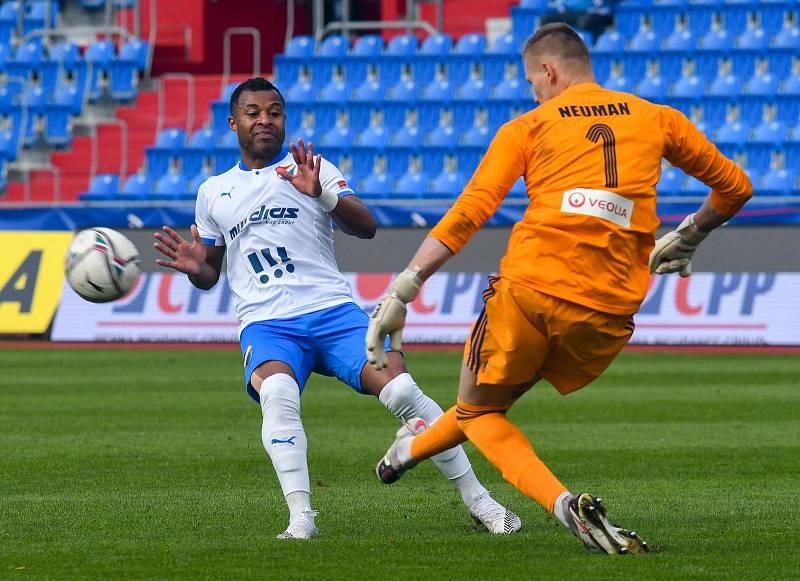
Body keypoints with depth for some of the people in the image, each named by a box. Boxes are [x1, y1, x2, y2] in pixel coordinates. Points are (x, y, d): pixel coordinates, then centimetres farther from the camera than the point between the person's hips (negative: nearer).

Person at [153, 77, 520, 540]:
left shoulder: (311, 168, 11)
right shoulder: (213, 193, 19)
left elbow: (367, 228, -2)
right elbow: (211, 275, 27)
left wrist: (321, 193, -19)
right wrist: (194, 267, 3)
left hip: (332, 310, -1)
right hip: (265, 324, 1)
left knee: (399, 387, -22)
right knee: (278, 391, -35)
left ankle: (479, 502, -11)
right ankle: (301, 518, -37)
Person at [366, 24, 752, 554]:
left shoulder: (527, 128, 8)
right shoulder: (657, 119, 15)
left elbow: (467, 215, -1)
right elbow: (735, 187, 23)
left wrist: (400, 293, 0)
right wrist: (687, 239, 41)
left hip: (532, 288, -3)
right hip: (611, 310, 3)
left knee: (478, 410, 15)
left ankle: (564, 503, -8)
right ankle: (414, 450, 46)